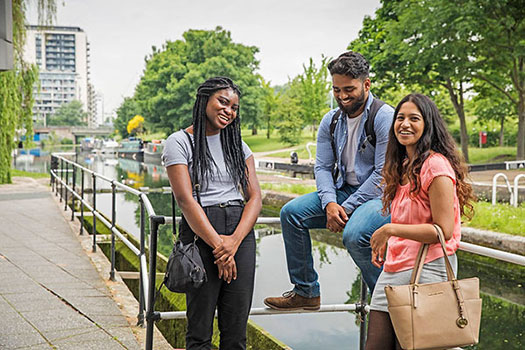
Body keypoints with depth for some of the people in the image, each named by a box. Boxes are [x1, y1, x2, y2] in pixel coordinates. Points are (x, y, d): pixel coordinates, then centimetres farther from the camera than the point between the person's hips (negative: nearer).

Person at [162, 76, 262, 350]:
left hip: (241, 232, 4)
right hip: (200, 232, -4)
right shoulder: (179, 142, 1)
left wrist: (234, 241, -9)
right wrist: (218, 244, -13)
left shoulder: (237, 144, 15)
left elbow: (255, 197, 6)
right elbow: (185, 200, -9)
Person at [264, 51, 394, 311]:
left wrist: (347, 207, -20)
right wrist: (330, 203, -15)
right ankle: (306, 292, 1)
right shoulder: (331, 121, 8)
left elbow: (383, 173, -18)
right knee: (291, 212, -7)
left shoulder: (384, 117, -13)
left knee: (354, 234, -34)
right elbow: (322, 166, 5)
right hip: (344, 190, 7)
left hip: (380, 195, -7)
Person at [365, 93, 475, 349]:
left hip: (427, 270, -8)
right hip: (393, 268, 8)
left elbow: (444, 230, -18)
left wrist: (391, 229, -18)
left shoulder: (436, 165, -13)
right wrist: (383, 242, 12)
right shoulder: (403, 166, 15)